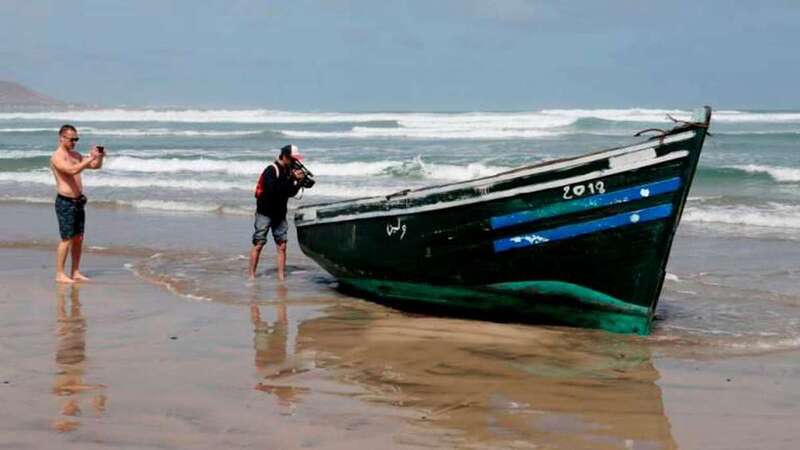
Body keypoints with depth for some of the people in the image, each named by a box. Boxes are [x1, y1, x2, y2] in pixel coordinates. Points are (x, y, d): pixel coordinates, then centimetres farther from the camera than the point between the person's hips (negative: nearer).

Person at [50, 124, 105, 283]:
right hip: (65, 202, -8)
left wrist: (99, 157, -5)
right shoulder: (57, 157, -12)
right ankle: (60, 274, -1)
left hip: (78, 201, 8)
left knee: (78, 239, 9)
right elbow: (73, 170, -28)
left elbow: (95, 166, 15)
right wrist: (91, 157, -29)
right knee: (67, 239, -7)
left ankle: (75, 272, 16)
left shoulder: (76, 155, 14)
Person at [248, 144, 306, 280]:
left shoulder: (289, 171, 5)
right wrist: (292, 178, -28)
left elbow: (291, 193, 10)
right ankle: (252, 274, 4)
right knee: (258, 245, -3)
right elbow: (274, 188, -30)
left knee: (282, 246, 2)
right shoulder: (271, 170, -15)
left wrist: (299, 182, -7)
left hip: (279, 214, 6)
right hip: (265, 213, -6)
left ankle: (281, 276, 5)